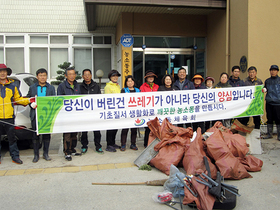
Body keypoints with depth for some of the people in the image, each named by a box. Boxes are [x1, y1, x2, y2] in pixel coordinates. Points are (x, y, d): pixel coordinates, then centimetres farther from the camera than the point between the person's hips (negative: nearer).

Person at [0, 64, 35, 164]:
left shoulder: (12, 86, 11)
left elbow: (18, 99, 15)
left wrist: (29, 100, 2)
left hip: (9, 117, 2)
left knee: (12, 138, 8)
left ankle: (15, 156, 16)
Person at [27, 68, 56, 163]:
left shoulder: (51, 88, 10)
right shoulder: (32, 87, 12)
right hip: (35, 115, 0)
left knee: (46, 134, 4)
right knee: (35, 135, 2)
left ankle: (45, 154, 17)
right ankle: (36, 155, 13)